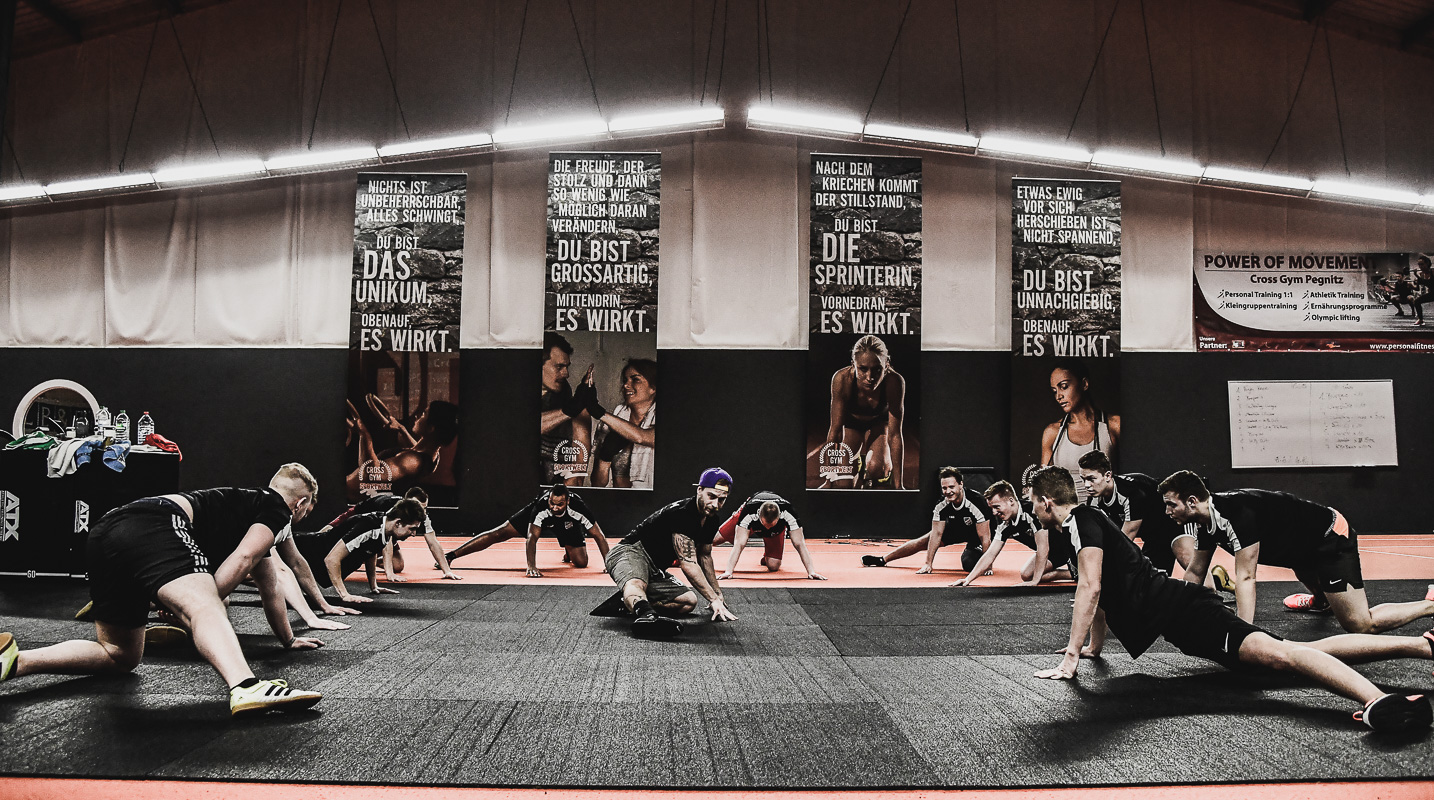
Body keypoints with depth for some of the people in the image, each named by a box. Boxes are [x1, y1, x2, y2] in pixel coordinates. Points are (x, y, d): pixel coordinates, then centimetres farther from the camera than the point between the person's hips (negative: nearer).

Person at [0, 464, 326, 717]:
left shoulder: (247, 503, 39)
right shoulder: (276, 506, 13)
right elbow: (242, 559, -8)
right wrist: (195, 606, -4)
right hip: (155, 523, -9)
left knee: (120, 655, 18)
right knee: (204, 607, -32)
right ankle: (246, 688, -58)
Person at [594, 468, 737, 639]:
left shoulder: (712, 521, 7)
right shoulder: (681, 513, -23)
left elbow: (704, 557, 25)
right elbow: (688, 564, -27)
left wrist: (718, 594, 32)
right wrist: (714, 600, -28)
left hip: (655, 570, 9)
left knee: (689, 601, -11)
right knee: (636, 584, -41)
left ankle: (627, 602, -14)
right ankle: (645, 615, -73)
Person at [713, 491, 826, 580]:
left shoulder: (788, 514, -44)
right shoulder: (748, 513, -46)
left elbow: (799, 544, -38)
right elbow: (739, 544, -45)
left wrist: (811, 572, -42)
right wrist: (728, 572, -53)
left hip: (777, 530, 1)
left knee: (773, 566, -13)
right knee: (715, 539, -3)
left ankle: (766, 556, 25)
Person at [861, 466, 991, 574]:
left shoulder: (976, 503, -38)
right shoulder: (942, 506, -23)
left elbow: (984, 537, -33)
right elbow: (936, 534, -19)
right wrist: (928, 564, -22)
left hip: (976, 534, -4)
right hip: (956, 528, 4)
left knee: (969, 563, -28)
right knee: (922, 541, 2)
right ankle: (882, 560, 16)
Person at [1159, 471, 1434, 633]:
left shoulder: (1235, 513, -33)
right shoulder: (1203, 522, -6)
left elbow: (1245, 578, -35)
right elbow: (1195, 573, 3)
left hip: (1333, 537, -9)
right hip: (1308, 544, 9)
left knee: (1360, 625, -13)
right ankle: (1321, 599, 64)